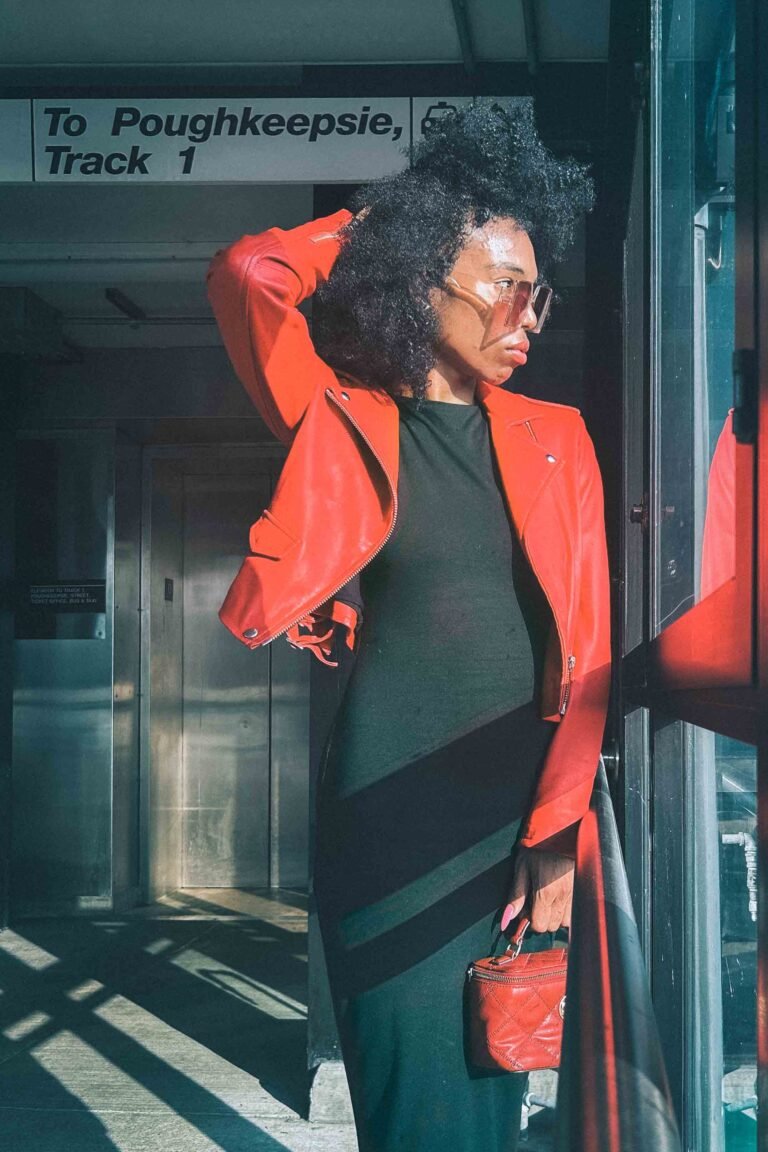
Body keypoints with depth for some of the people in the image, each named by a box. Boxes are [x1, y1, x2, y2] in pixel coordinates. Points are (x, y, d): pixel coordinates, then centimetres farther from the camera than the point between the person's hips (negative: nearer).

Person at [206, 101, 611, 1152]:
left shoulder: (557, 439, 9)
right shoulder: (346, 427, 2)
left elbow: (585, 650, 5)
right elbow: (248, 274, -6)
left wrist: (559, 832, -3)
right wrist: (377, 225, 7)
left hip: (530, 815, 3)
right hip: (396, 819, -3)